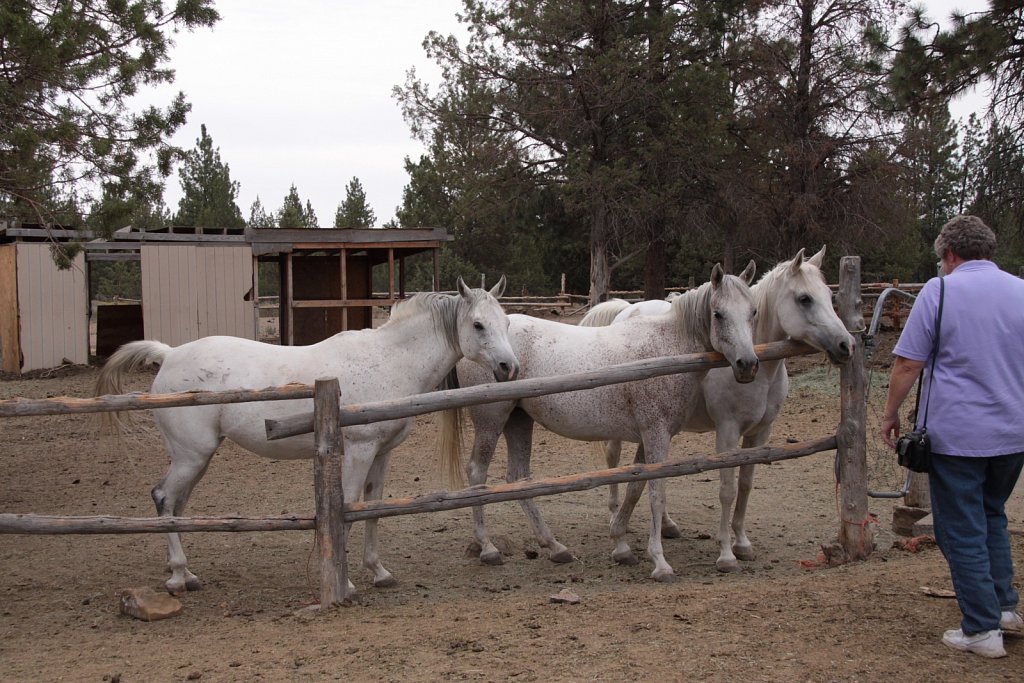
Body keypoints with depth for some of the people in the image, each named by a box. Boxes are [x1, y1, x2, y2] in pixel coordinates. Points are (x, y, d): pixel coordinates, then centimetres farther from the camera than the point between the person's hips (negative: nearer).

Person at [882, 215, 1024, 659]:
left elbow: (908, 364, -10)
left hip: (956, 434, -5)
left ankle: (983, 630, 7)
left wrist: (890, 414, 2)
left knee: (962, 530, 4)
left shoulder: (939, 292, -9)